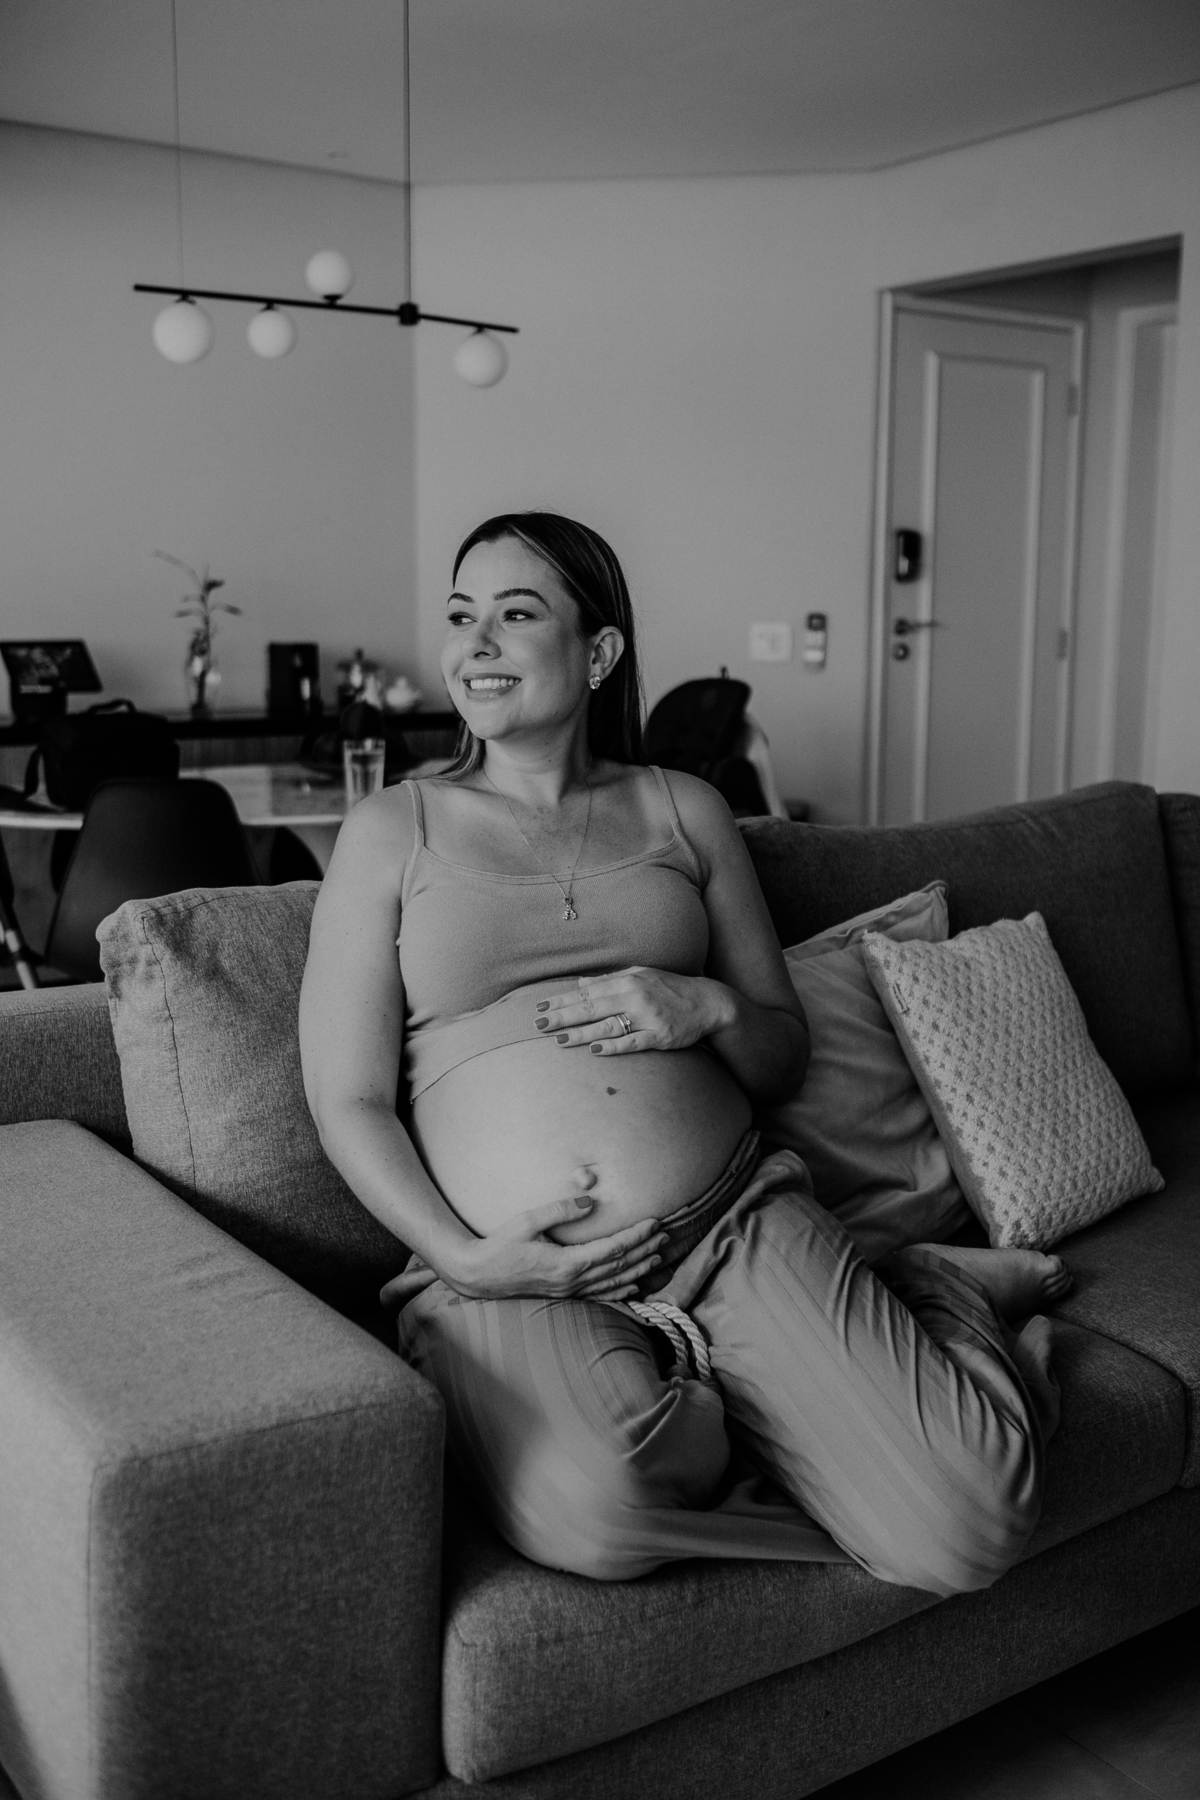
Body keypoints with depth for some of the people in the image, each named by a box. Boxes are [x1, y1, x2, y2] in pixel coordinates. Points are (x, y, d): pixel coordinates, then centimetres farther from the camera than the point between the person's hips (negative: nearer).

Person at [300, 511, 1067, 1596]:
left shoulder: (685, 812, 16)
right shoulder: (392, 832, 10)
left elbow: (786, 1054, 19)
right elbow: (349, 1102, 4)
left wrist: (710, 1009, -4)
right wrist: (464, 1258, -11)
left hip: (733, 1216, 2)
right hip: (513, 1273, -2)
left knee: (969, 1527, -17)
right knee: (592, 1514, -36)